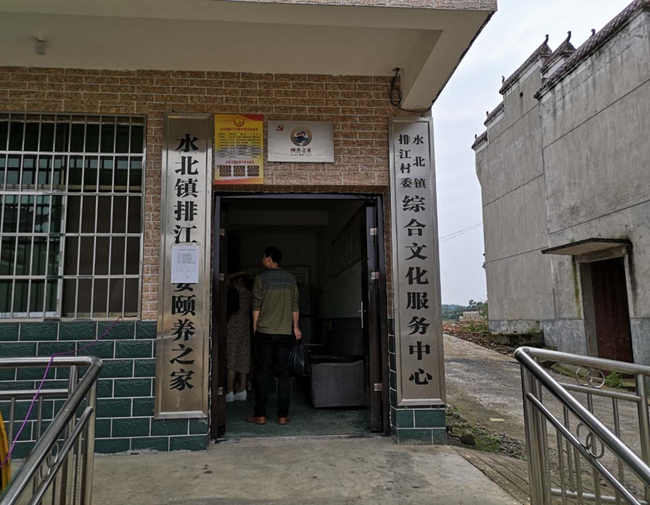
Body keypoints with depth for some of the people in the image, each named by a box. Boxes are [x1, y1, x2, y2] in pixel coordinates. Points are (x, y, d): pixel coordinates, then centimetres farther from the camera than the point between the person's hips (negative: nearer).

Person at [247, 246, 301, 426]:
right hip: (285, 332, 3)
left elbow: (256, 305, -2)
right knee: (284, 373, 5)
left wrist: (255, 326, 8)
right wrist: (295, 327, 16)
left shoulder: (261, 278, -3)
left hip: (264, 332, -3)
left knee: (263, 372, 3)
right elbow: (295, 306, 9)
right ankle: (283, 415, 6)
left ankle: (260, 414, 6)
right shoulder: (291, 278, 8)